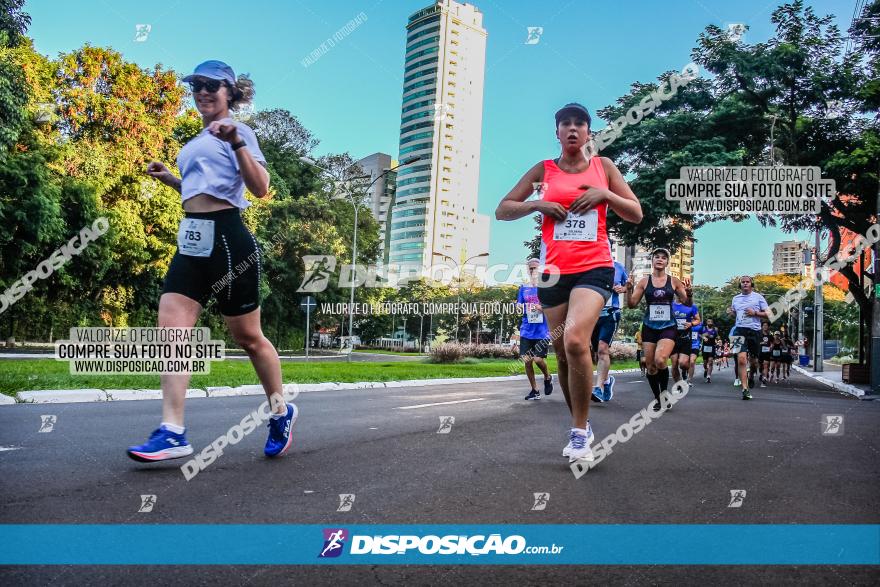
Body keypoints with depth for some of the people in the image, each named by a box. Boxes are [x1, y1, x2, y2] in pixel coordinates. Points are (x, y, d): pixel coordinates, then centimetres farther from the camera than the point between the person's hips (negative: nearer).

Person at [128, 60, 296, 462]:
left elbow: (260, 189, -15)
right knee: (171, 330, -6)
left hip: (227, 239, -8)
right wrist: (168, 178, 21)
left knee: (247, 337, 2)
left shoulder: (237, 131, -2)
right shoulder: (196, 142, 22)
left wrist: (237, 143, -24)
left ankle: (281, 413, 23)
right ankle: (172, 433, -6)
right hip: (192, 243, 8)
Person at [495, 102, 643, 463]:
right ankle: (580, 428, 25)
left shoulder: (603, 166, 10)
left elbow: (636, 214, 11)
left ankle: (580, 431, -12)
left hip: (594, 268, -2)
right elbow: (502, 211, 11)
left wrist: (605, 194, -5)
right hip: (553, 271, 3)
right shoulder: (543, 170, 11)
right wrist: (537, 204, -6)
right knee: (562, 353, 7)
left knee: (575, 340, -25)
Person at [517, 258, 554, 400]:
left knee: (538, 359, -12)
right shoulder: (523, 288, 10)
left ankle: (547, 377, 22)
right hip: (526, 331, 3)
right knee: (527, 361, 0)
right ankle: (534, 391, 17)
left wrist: (543, 308, -17)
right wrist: (522, 308, -10)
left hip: (543, 331, -3)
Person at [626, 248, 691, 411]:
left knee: (660, 360, -23)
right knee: (651, 366, 4)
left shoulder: (674, 281, 4)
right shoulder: (644, 281, 5)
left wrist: (688, 293, -13)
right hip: (649, 327, 2)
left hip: (668, 327, -2)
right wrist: (629, 290, -13)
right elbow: (632, 304, 5)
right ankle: (657, 399, 22)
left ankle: (664, 392, 2)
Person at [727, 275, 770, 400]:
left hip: (754, 330, 0)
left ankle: (751, 375, 45)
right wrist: (730, 312, 5)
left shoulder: (758, 297, 5)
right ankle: (745, 389, -15)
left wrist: (755, 313, -13)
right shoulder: (736, 298, 14)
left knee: (753, 359, 11)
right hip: (740, 330, 1)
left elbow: (767, 314, 3)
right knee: (741, 359, -15)